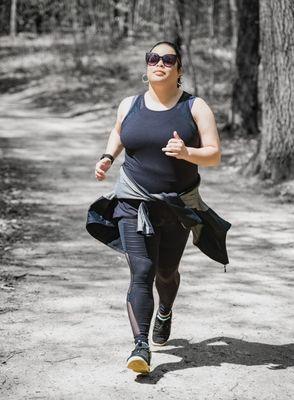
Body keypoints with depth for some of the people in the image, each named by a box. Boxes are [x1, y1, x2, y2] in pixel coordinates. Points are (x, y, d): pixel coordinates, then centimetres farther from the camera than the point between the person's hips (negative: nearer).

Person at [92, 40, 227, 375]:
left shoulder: (195, 108, -4)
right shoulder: (129, 105, 3)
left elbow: (214, 155, -7)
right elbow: (118, 133, 25)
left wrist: (187, 152, -26)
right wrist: (108, 157, 7)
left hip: (178, 208, 0)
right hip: (134, 205, 0)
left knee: (166, 271, 16)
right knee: (141, 272, -15)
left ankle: (165, 313, 50)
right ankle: (141, 347, -21)